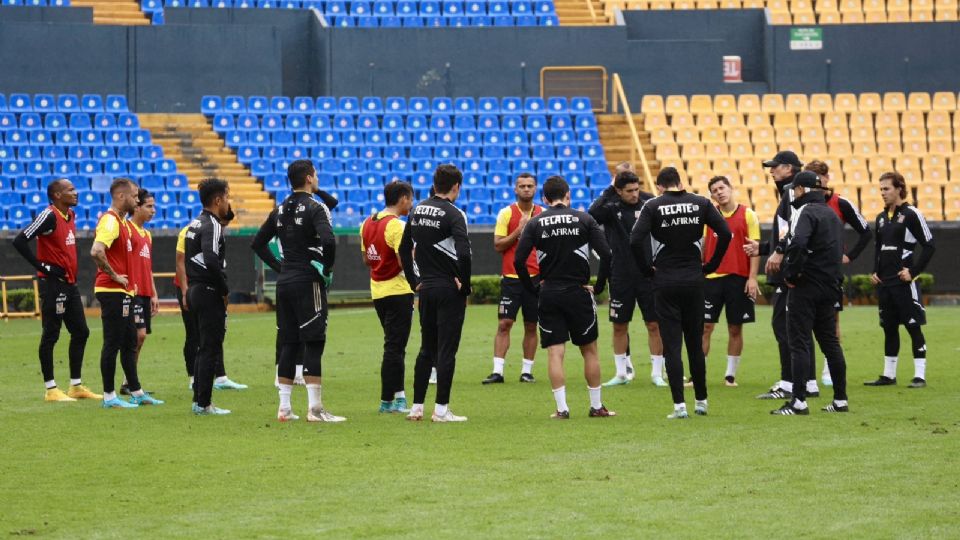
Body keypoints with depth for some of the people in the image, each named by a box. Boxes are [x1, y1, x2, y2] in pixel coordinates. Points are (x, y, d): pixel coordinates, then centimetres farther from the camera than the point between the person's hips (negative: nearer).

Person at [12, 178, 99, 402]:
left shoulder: (71, 215, 11)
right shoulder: (49, 216, -16)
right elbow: (20, 241, -20)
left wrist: (71, 271, 14)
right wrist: (42, 266, -17)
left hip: (70, 283, 9)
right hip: (52, 284, -9)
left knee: (80, 332, 11)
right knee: (50, 335, -2)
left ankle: (76, 386, 19)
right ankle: (51, 389, 3)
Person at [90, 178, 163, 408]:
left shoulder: (122, 222, 16)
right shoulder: (110, 221, -16)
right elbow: (97, 251, -31)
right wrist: (113, 275, -20)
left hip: (124, 292, 10)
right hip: (112, 292, -10)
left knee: (129, 343, 13)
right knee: (113, 343, -5)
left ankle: (136, 393, 20)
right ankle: (109, 396, 0)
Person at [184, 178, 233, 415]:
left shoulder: (195, 224, 14)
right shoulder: (211, 225, -15)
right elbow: (212, 260, -27)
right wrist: (225, 290, -16)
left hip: (194, 290, 10)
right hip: (209, 293, -10)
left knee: (204, 348, 16)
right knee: (210, 349, -4)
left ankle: (199, 400, 19)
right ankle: (203, 404, -3)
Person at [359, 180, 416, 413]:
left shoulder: (367, 224, 8)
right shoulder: (396, 226, -17)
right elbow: (405, 262, -22)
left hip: (378, 291, 8)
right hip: (398, 292, -8)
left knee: (394, 345, 16)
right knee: (395, 347, -2)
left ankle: (399, 395, 15)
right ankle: (387, 401, 1)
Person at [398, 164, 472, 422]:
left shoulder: (418, 211, 8)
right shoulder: (453, 214, -13)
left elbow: (404, 249, 13)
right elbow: (463, 253, -24)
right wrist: (465, 285, -11)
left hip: (426, 288, 6)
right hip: (449, 290, -6)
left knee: (427, 350, 15)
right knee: (446, 350, -1)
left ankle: (417, 407, 16)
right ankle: (441, 409, 0)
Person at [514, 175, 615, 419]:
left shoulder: (535, 223, 0)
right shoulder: (584, 219, -1)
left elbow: (518, 260, -7)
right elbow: (606, 254, -9)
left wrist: (533, 287, 5)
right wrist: (598, 286, 2)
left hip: (549, 294, 1)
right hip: (579, 292, 0)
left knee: (554, 352, 3)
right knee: (589, 350, 10)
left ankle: (562, 408, -2)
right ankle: (596, 406, 15)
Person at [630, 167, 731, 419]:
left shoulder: (653, 206, -5)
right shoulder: (700, 203, 2)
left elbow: (636, 240, -15)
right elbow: (725, 233, -4)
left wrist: (647, 268, -2)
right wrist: (711, 266, 6)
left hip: (665, 282, -2)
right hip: (694, 280, 2)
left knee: (671, 344, 1)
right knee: (696, 343, 13)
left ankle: (679, 405, -4)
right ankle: (701, 401, 19)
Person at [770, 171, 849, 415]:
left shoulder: (805, 212, -12)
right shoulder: (832, 214, 18)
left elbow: (797, 245, -29)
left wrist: (791, 275, -16)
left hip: (806, 287, -8)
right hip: (829, 286, 8)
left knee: (799, 342, -6)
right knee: (830, 342, 13)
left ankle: (799, 402, -8)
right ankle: (840, 400, 14)